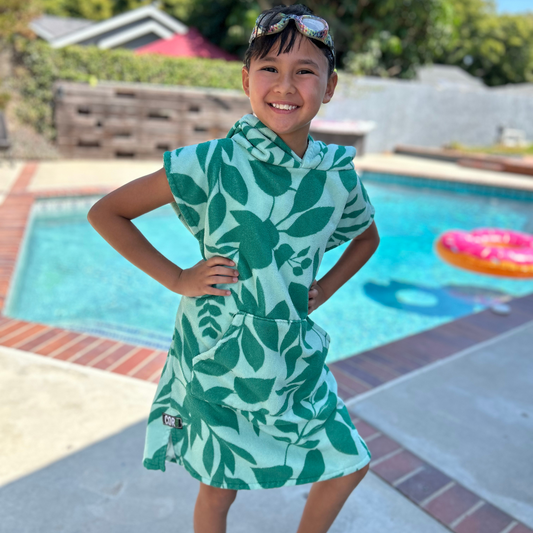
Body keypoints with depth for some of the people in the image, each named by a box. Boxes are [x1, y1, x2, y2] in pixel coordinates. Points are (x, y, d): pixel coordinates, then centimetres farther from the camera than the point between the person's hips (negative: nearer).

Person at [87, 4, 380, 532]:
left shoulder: (339, 175, -5)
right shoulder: (213, 163, -17)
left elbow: (367, 237, 17)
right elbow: (105, 213, -10)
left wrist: (324, 287, 3)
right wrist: (176, 278, -13)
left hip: (295, 355, 5)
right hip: (218, 353, -4)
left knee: (349, 464, 18)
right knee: (220, 488, 16)